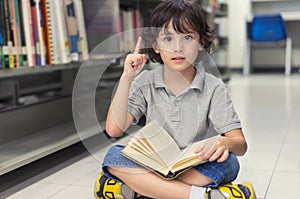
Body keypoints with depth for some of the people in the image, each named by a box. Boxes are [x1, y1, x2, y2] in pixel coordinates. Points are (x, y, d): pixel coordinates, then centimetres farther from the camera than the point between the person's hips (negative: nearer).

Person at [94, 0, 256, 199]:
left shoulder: (213, 88, -4)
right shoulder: (145, 83, 0)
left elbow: (241, 145, -8)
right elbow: (114, 130, -10)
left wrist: (225, 142, -33)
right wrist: (126, 78, -16)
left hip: (196, 170, -1)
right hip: (152, 166, 1)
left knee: (227, 162, -30)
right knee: (114, 155, -26)